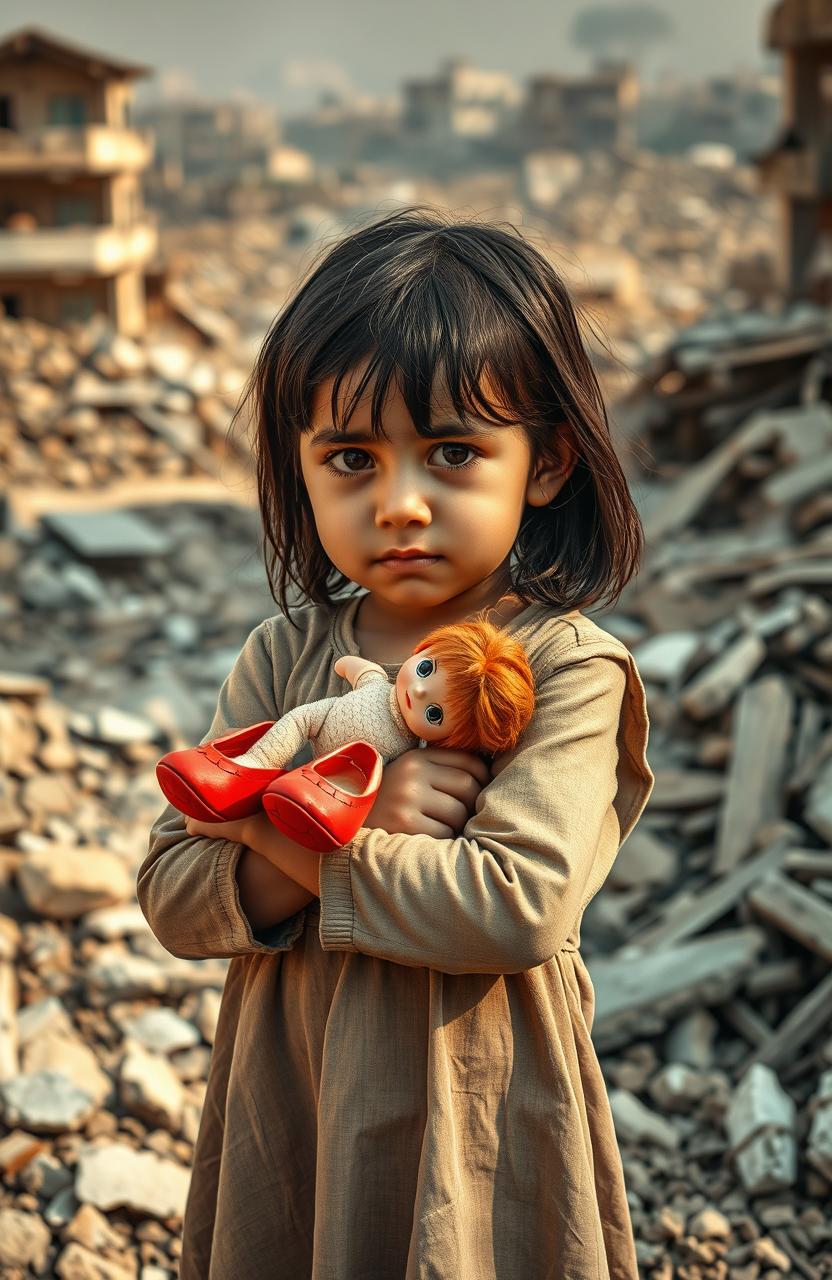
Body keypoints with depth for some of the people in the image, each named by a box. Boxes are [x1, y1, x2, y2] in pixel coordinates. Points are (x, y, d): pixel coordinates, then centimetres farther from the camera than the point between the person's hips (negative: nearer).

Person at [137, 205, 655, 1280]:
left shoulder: (568, 670, -15)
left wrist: (285, 835, -20)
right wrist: (355, 820, -23)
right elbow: (171, 899, -7)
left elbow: (518, 905, -26)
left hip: (479, 1114, -3)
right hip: (286, 1110, 4)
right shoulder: (284, 655, -3)